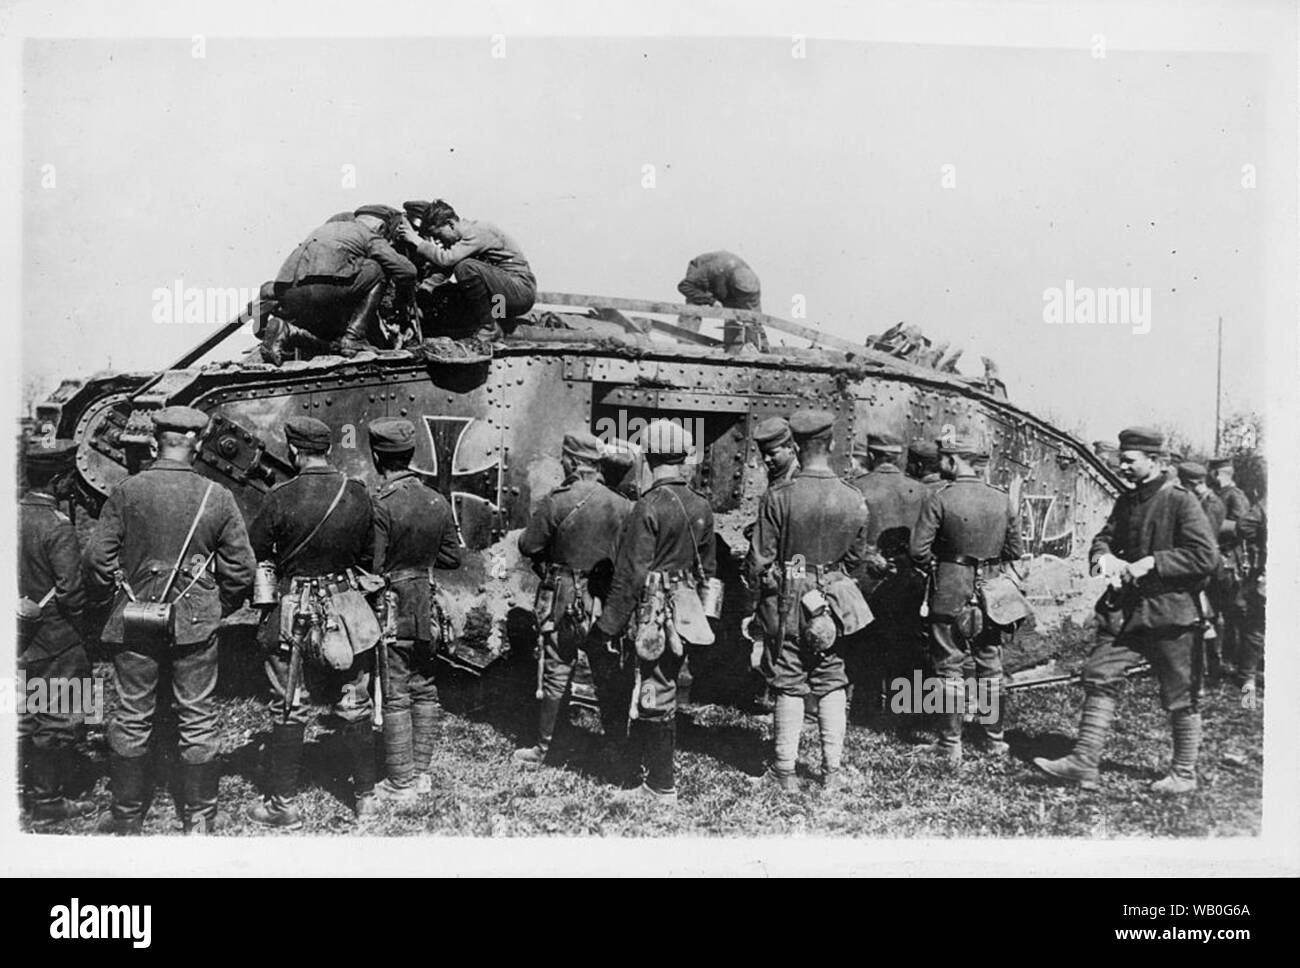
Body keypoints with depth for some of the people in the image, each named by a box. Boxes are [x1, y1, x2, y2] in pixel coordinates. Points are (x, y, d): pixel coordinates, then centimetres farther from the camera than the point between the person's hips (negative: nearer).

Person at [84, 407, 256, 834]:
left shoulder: (125, 492, -6)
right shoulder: (217, 498, -7)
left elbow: (97, 558, -4)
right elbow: (240, 568, -4)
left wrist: (108, 598, 14)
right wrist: (218, 608, 12)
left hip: (134, 620, 1)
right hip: (196, 622, -1)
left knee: (132, 717, 12)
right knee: (197, 719, 7)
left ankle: (127, 814, 23)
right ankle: (199, 818, 15)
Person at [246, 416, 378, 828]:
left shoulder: (281, 498, -15)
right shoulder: (357, 494, -4)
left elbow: (252, 554, -7)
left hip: (293, 612, -3)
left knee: (288, 708, 8)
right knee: (353, 703, 14)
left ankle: (283, 804, 16)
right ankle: (365, 794, 23)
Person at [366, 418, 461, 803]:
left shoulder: (380, 504, -18)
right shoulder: (437, 501, 2)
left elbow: (373, 567, -19)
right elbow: (451, 556, 9)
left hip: (391, 612, -6)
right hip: (426, 611, 6)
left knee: (395, 697, 2)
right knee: (424, 690, 15)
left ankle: (400, 783, 10)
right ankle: (421, 772, 25)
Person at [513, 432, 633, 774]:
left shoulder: (555, 503, -13)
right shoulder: (621, 505, -4)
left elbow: (528, 546, -6)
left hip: (563, 601, -2)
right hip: (606, 602, 3)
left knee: (556, 675, 8)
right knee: (609, 677, 13)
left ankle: (542, 748, 17)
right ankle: (616, 747, 22)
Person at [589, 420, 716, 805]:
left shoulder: (649, 507, -17)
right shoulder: (701, 506, 6)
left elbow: (631, 577, -18)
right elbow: (708, 567, 15)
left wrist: (606, 628, -12)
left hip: (655, 614, -8)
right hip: (687, 611, 8)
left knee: (654, 698, 1)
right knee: (666, 693, 19)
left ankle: (662, 788, 9)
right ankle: (658, 770, 31)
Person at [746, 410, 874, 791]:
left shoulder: (778, 496, -15)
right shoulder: (854, 500, -6)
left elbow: (759, 559, -10)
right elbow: (857, 556, 7)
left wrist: (755, 603, 4)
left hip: (785, 604, -2)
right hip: (833, 603, 2)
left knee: (789, 686, 7)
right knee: (832, 684, 13)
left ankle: (786, 771, 15)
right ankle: (832, 770, 18)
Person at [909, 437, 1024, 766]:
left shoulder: (939, 498, -12)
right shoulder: (1002, 499, 2)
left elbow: (918, 550, -12)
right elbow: (1014, 550, 8)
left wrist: (932, 568, 7)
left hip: (950, 592, -4)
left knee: (950, 667, 4)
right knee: (990, 666, 16)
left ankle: (951, 746, 5)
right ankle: (996, 738, 23)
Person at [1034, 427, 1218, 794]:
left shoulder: (1181, 501, -10)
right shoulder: (1125, 502, 12)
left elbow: (1204, 557, -15)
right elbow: (1104, 538, 16)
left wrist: (1151, 563, -19)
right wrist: (1104, 557, -7)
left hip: (1169, 611, -7)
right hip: (1124, 609, 7)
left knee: (1180, 698, 6)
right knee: (1099, 676, -1)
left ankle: (1184, 774, 20)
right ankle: (1083, 762, 2)